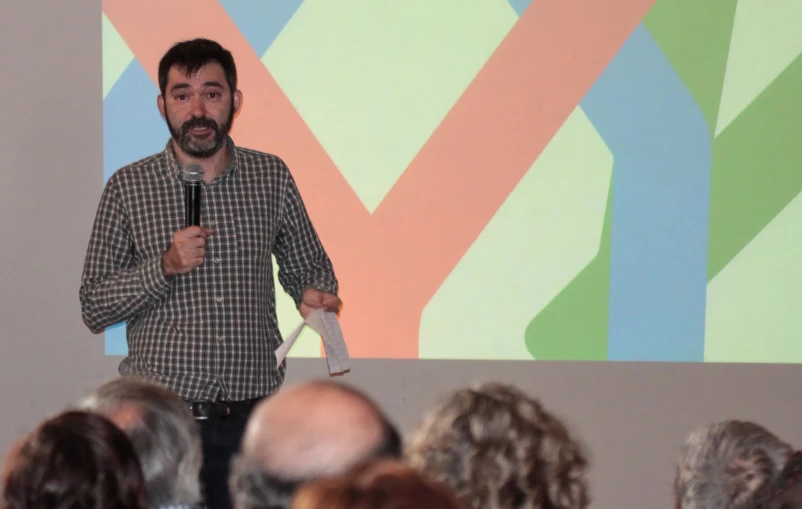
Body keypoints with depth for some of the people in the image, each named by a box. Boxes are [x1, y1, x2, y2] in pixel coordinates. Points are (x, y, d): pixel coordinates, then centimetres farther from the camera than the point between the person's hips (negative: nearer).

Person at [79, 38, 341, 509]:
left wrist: (316, 295, -7)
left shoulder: (272, 177, 6)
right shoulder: (129, 187, 1)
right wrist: (165, 267, -15)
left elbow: (308, 269, 16)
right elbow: (94, 308, 0)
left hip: (252, 416, 2)